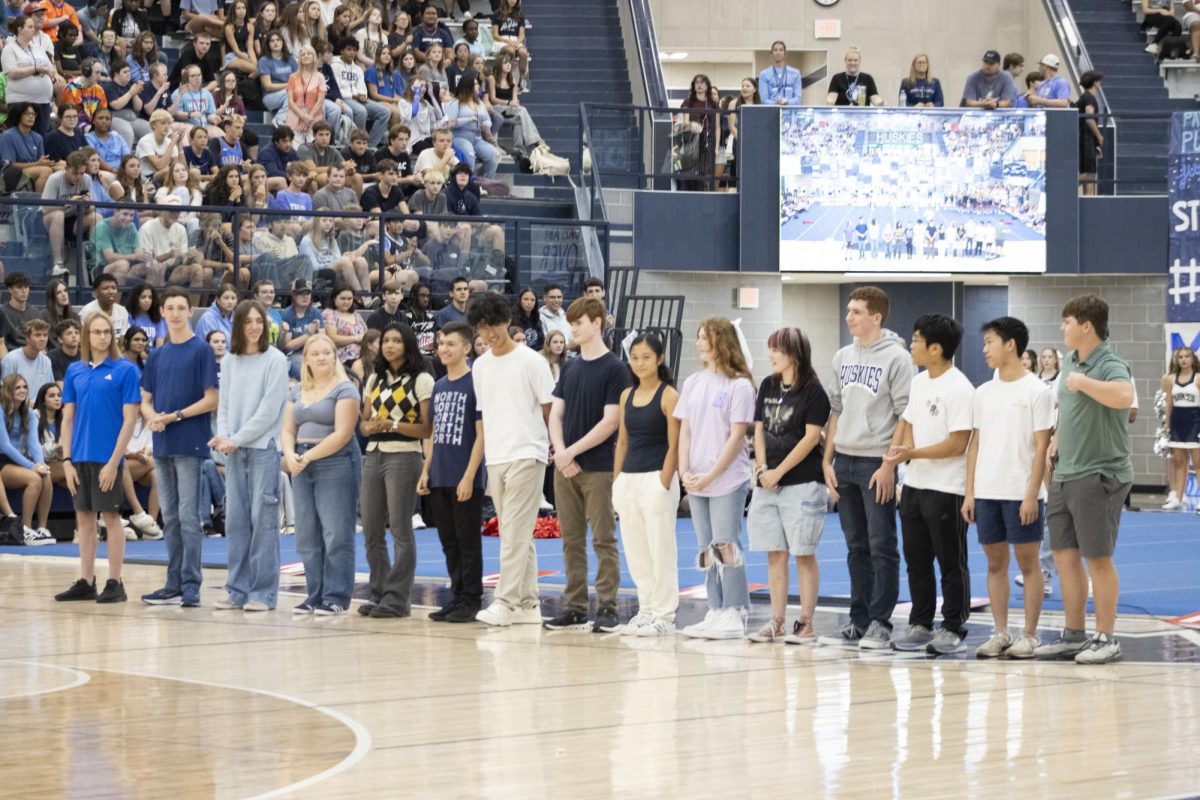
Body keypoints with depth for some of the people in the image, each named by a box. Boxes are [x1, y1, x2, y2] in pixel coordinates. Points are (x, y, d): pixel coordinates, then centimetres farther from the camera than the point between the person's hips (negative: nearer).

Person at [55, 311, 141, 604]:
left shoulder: (125, 370, -5)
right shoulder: (75, 371, 8)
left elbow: (129, 419, -8)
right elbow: (68, 418, 10)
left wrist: (114, 461, -13)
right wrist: (67, 460, 2)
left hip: (108, 457, -5)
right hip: (80, 457, 5)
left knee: (111, 517, 0)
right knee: (84, 518, 8)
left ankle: (115, 584, 5)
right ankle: (85, 583, 15)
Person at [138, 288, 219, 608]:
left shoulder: (201, 350, -4)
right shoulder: (158, 354, 14)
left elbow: (211, 400, -8)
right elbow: (146, 400, 16)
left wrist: (175, 416, -15)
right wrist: (152, 417, -6)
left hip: (190, 445, -6)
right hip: (162, 445, 6)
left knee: (188, 516, -6)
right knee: (170, 518, 9)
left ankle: (191, 585, -5)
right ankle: (174, 585, 14)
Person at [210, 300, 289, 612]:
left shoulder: (275, 360, -4)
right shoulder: (230, 361, 12)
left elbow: (269, 410, -9)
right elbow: (224, 405, 13)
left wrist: (237, 439, -11)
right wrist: (223, 436, -5)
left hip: (264, 448, -5)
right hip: (234, 450, 5)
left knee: (263, 519, -4)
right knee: (236, 519, 6)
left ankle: (263, 592, -1)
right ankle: (238, 590, 11)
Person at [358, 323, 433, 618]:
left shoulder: (421, 380, -2)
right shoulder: (375, 380, 17)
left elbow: (427, 428, -6)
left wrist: (393, 425, -17)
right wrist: (370, 427, -3)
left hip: (403, 457, -6)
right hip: (374, 456, 6)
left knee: (400, 531, -5)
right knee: (371, 530, 6)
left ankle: (397, 599, -2)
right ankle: (379, 595, 14)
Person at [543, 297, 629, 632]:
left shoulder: (613, 369, -6)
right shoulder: (570, 368, 13)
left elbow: (610, 421, -12)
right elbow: (556, 413, 11)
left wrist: (573, 451, -13)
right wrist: (560, 452, -6)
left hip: (598, 468, -6)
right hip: (565, 467, 6)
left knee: (603, 540, -3)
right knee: (572, 540, 8)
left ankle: (607, 608, -2)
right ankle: (575, 608, 12)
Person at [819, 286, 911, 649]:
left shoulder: (896, 358, -7)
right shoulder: (843, 357, 12)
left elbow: (905, 415, -10)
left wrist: (889, 465, -15)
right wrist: (827, 461, 8)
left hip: (877, 464, -6)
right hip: (844, 462, 6)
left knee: (882, 546, -4)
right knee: (857, 548, 10)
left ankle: (880, 623, -1)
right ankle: (858, 621, 15)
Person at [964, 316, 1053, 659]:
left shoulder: (1035, 391, -5)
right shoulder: (984, 393, 11)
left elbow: (1041, 446, -8)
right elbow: (976, 444, 13)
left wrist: (1032, 493, -14)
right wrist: (970, 492, 7)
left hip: (1022, 493, -5)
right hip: (987, 492, 6)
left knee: (1027, 562, 0)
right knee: (995, 562, 8)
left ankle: (1029, 635, 5)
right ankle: (1000, 634, 14)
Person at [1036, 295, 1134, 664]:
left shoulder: (1110, 365, -16)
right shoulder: (1070, 361, 11)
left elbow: (1124, 396, -39)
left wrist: (1083, 382, -30)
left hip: (1099, 476, -9)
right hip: (1065, 475, 9)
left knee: (1097, 558, -2)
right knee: (1065, 555, 11)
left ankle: (1105, 639, 7)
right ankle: (1073, 634, 21)